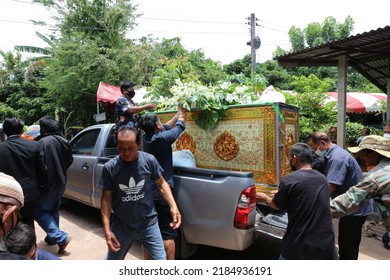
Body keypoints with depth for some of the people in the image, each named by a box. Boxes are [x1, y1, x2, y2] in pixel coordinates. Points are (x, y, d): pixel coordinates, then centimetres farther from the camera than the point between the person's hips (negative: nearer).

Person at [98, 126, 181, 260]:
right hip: (121, 226, 1)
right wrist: (107, 230, -8)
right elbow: (106, 198, -6)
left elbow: (161, 183, -1)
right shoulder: (110, 167, -14)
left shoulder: (149, 160, -15)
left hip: (148, 223, 0)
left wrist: (173, 206, -12)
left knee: (161, 258, 7)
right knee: (112, 259, 21)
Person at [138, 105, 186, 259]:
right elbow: (179, 126, 2)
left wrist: (177, 115, 24)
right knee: (168, 233, 3)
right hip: (162, 192, -7)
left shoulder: (145, 138, 3)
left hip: (146, 191, 7)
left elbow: (166, 127, 19)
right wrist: (180, 114, 21)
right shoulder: (162, 138, -15)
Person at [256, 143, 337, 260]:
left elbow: (277, 205, 0)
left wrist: (265, 198, 21)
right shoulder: (323, 179, 5)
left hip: (299, 247, -4)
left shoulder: (289, 180, -14)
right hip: (325, 245, 5)